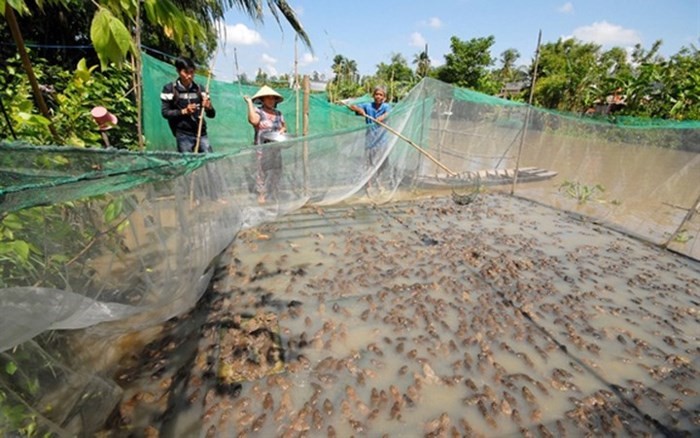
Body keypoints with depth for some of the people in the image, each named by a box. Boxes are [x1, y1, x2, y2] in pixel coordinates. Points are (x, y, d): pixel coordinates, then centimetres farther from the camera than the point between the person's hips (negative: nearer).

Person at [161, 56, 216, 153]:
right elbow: (165, 112, -1)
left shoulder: (199, 89, 8)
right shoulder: (169, 88, 1)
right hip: (183, 135, -2)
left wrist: (209, 107, -15)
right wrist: (183, 111, -15)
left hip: (201, 133, 3)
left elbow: (212, 115, 7)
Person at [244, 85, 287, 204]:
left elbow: (284, 126, 21)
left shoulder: (278, 113, 11)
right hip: (262, 147, -6)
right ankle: (261, 194, 8)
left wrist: (283, 130, -3)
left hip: (276, 147, 6)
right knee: (262, 170, -2)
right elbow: (253, 120, -29)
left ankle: (273, 194, 26)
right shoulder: (257, 111, -7)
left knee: (276, 170, 11)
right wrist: (250, 102, -21)